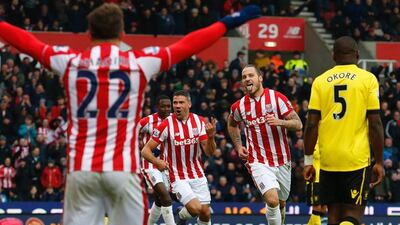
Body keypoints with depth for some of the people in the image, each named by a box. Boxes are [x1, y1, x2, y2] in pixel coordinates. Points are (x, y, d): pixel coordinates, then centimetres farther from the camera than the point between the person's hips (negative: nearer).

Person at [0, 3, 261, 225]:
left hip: (81, 168, 2)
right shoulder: (141, 61, 0)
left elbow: (26, 41, 17)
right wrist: (230, 22, 18)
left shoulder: (69, 61, 4)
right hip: (123, 168, -2)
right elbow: (188, 45, 8)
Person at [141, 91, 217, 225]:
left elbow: (210, 152, -3)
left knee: (205, 213, 2)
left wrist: (211, 136, -24)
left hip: (198, 175, 4)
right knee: (195, 208, -21)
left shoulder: (199, 121, -2)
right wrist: (157, 162, -32)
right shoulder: (167, 125, -14)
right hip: (178, 177, -4)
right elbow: (146, 150, -12)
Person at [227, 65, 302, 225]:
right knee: (272, 200, -24)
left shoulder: (277, 98, -6)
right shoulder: (239, 106, 1)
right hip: (258, 162, -1)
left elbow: (298, 124, -8)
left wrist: (279, 122, -26)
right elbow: (232, 125, 24)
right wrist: (238, 146, 12)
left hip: (282, 161, 1)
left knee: (281, 204, 16)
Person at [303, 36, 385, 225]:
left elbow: (312, 125, 1)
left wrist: (308, 161, 8)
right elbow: (375, 125, -5)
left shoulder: (320, 81, 4)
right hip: (357, 159, -3)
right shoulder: (368, 79, -2)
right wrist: (379, 162, 2)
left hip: (328, 160, 3)